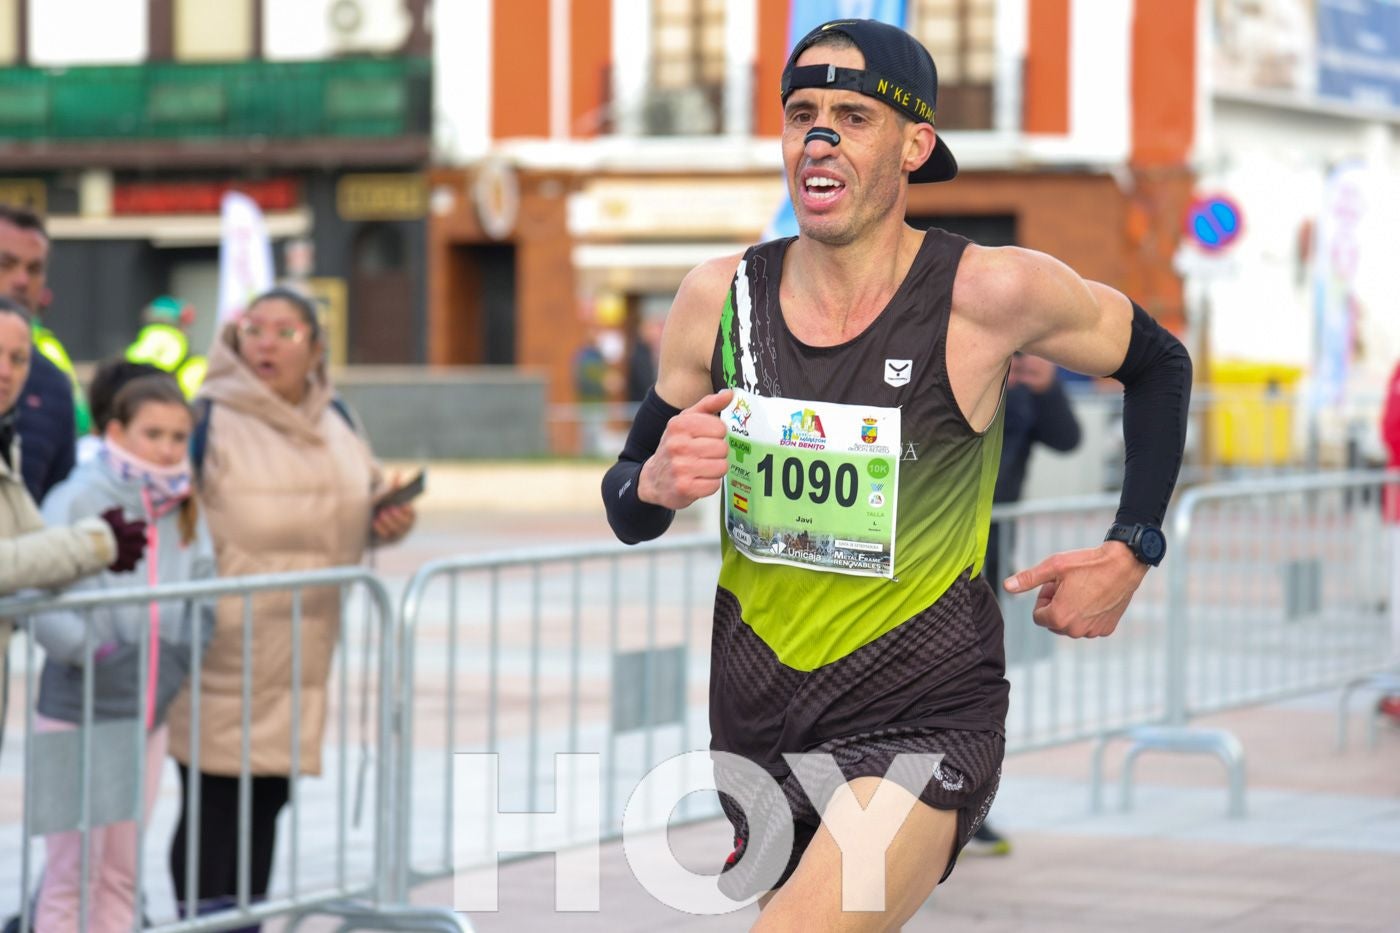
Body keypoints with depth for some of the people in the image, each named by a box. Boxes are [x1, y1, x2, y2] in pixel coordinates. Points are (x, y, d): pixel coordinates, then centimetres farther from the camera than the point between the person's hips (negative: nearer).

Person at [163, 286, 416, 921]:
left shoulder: (333, 419, 13)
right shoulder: (210, 417, -8)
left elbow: (366, 501, 25)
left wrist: (389, 522, 3)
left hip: (300, 649, 6)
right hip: (223, 650, -6)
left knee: (268, 802, 12)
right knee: (213, 804, -5)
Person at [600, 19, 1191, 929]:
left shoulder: (988, 294, -12)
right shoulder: (720, 297, -3)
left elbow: (1158, 364, 7)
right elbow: (625, 504, 8)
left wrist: (1131, 551, -1)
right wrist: (655, 485, -15)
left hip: (923, 721, -5)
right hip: (755, 711, 5)